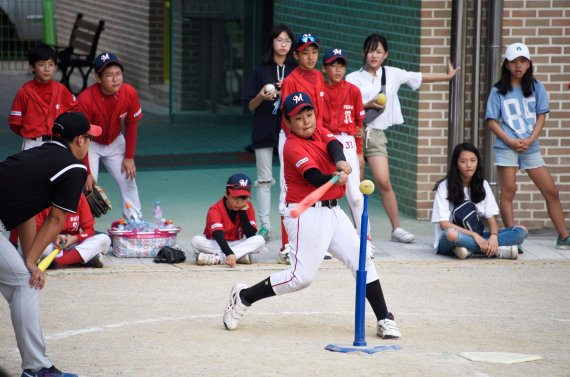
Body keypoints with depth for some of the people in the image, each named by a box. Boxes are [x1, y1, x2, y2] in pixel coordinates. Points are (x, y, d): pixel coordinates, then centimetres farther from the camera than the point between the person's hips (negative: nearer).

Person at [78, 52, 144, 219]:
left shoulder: (129, 93, -22)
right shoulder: (86, 99, -32)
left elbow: (131, 126, -5)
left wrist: (129, 157, -2)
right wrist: (86, 172, -21)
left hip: (115, 142, 4)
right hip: (91, 144, -4)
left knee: (128, 179, 3)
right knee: (88, 185, -15)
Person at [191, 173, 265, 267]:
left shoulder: (248, 207, -7)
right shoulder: (215, 210, -19)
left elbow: (250, 235, -15)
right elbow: (218, 235, -35)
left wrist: (242, 212, -20)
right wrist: (229, 253, -51)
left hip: (236, 244, 3)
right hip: (215, 245, -3)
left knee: (260, 240, -24)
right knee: (196, 241, -31)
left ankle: (216, 258, -32)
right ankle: (240, 256, -35)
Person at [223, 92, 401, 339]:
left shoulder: (320, 132, 8)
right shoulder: (293, 146, -14)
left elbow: (333, 144, -14)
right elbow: (314, 178, -28)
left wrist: (340, 161, -36)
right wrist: (335, 179, -48)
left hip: (332, 211, 8)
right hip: (307, 214, -8)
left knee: (362, 261, 2)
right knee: (302, 276, -10)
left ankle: (384, 319, 8)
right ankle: (243, 297, 5)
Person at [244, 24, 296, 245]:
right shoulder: (261, 71, 7)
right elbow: (250, 106, 8)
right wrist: (261, 97, -13)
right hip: (264, 130, 1)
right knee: (264, 179, 2)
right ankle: (264, 225, 6)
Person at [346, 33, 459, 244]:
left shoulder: (392, 75, 9)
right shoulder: (353, 78, 2)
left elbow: (420, 78, 18)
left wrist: (448, 76, 23)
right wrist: (367, 105, -16)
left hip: (376, 133, 1)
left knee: (384, 181, -10)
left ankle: (396, 229, -3)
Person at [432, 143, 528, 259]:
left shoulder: (482, 185, 6)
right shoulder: (445, 186, -8)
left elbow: (491, 219, 2)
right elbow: (444, 224, -15)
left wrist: (494, 236, -20)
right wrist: (474, 235, -25)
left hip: (476, 236, 4)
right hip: (448, 243, -4)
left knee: (521, 232, -13)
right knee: (452, 234, -43)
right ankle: (498, 250, -31)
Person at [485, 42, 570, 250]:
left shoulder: (536, 87, 8)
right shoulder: (499, 91, 1)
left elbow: (541, 116, 6)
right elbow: (492, 121, -1)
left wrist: (530, 140, -9)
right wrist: (511, 142, -13)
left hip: (530, 147, 3)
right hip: (506, 147, -3)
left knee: (551, 191, 2)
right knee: (508, 191, -5)